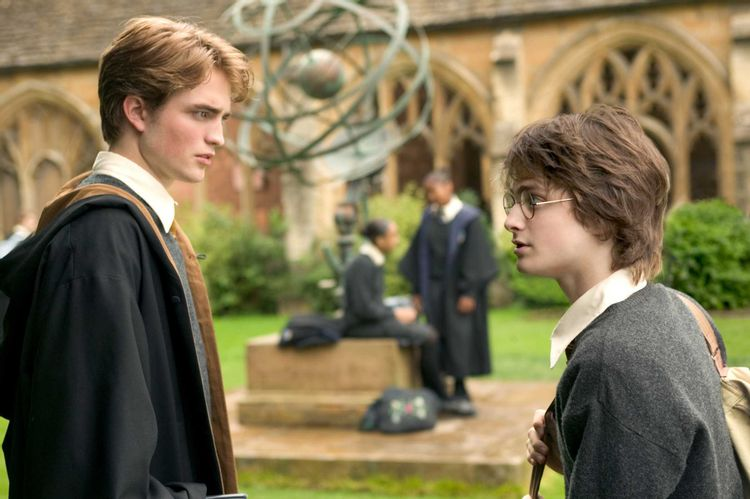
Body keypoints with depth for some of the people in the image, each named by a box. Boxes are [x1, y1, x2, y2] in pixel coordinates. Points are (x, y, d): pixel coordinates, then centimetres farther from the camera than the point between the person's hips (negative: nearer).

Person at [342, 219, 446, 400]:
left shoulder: (373, 262, 14)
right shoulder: (362, 265, -17)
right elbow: (363, 308, -22)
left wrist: (399, 310, 5)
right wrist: (395, 314, -11)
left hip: (374, 320, 10)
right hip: (362, 327, -10)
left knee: (428, 330, 0)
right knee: (428, 337, -18)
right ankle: (440, 397, -7)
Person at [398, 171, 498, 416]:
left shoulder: (468, 219, -9)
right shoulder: (428, 218, 6)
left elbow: (475, 258, -11)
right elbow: (419, 256, 10)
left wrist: (469, 293, -15)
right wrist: (417, 290, 7)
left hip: (458, 290, -4)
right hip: (433, 290, 5)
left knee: (460, 339, 0)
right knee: (437, 341, 1)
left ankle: (459, 392, 10)